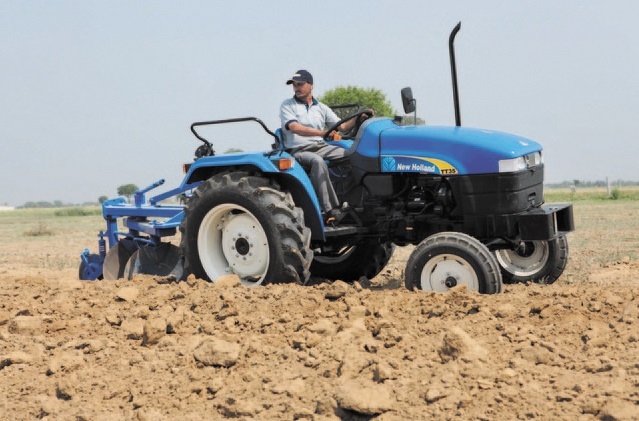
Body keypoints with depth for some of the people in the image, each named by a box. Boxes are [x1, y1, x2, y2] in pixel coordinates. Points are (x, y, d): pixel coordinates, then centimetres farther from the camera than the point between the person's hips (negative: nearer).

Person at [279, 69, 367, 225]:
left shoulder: (321, 108, 19)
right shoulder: (287, 106, 4)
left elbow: (341, 126, 16)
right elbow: (295, 128, -14)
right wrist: (322, 132, -26)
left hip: (320, 147, 5)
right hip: (298, 150, -5)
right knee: (317, 161, -38)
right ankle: (331, 210, -46)